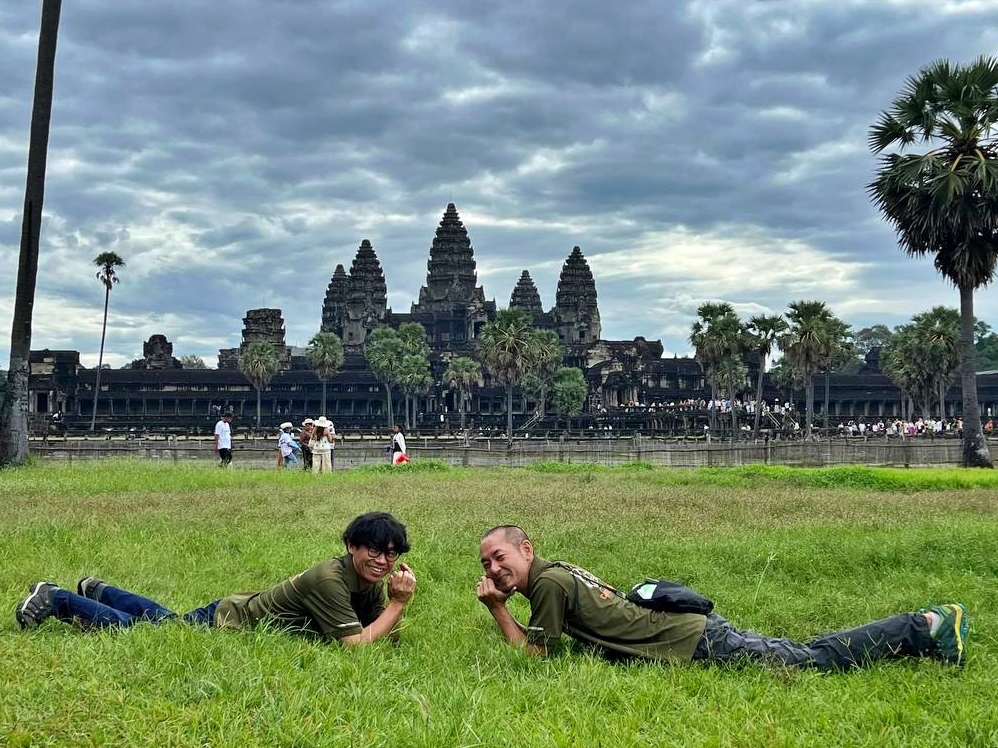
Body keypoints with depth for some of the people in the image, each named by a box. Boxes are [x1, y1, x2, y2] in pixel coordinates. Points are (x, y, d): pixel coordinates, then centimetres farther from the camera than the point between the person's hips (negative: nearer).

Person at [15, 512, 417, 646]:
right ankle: (56, 599, 22)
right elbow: (355, 643, -38)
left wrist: (399, 600, -22)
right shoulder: (330, 578, -34)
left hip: (245, 606, 8)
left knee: (163, 619, 30)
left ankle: (98, 591, 48)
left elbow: (384, 631, -5)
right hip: (228, 622, -8)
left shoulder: (371, 583, -7)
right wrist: (399, 602, -33)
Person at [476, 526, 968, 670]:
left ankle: (926, 628, 7)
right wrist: (500, 609, 13)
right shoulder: (557, 573, 13)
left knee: (818, 658, -1)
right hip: (692, 632, 8)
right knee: (808, 653, 13)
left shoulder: (549, 583, -15)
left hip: (697, 645, -8)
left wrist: (497, 608, -10)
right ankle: (921, 628, 18)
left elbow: (535, 654, -13)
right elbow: (544, 639, 25)